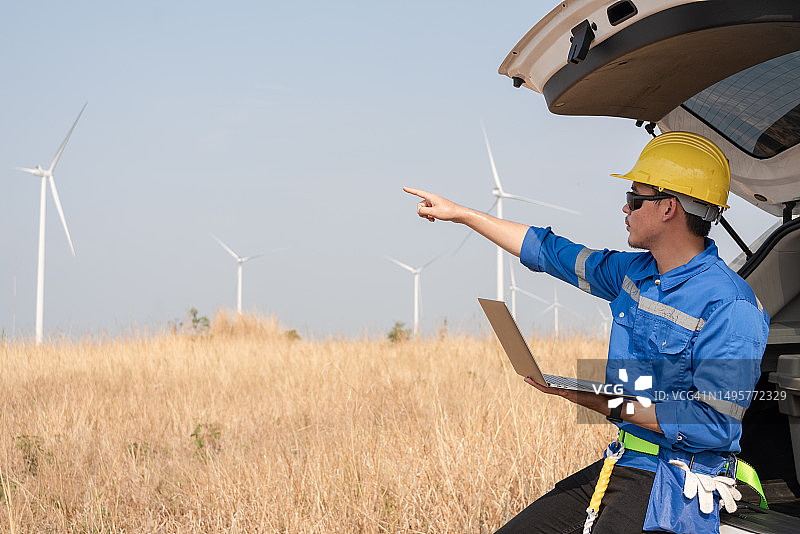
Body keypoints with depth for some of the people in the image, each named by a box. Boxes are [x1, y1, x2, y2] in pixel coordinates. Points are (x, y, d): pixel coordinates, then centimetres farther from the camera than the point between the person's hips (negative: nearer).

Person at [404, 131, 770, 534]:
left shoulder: (730, 307, -17)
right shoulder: (635, 273, 10)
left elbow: (715, 424, -23)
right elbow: (549, 252, 23)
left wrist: (613, 407, -22)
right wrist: (459, 213, 28)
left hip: (675, 484, -8)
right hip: (619, 466, 8)